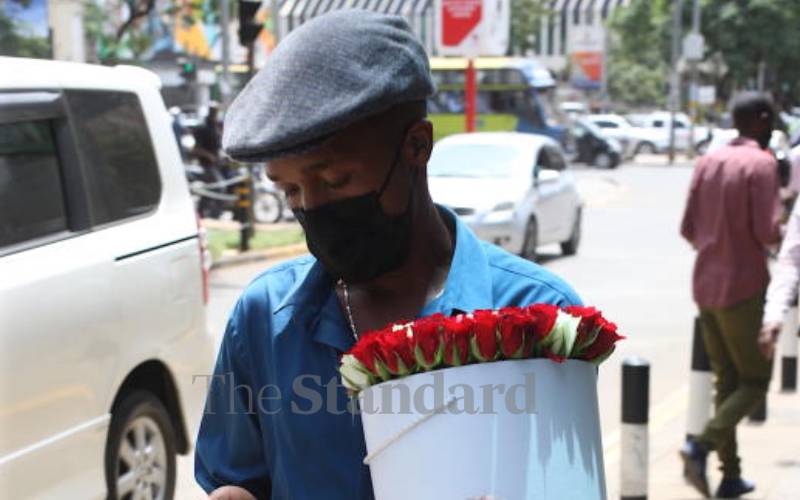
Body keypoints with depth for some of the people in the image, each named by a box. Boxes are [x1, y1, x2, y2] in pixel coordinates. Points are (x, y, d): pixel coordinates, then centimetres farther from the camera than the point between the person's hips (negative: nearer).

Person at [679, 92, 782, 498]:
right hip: (744, 288, -7)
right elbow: (767, 232, -17)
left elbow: (688, 228, 9)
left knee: (726, 380, 13)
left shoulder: (707, 163, 8)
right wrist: (781, 233, 4)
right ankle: (702, 445, -17)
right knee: (755, 380, 3)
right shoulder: (761, 164, -12)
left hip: (705, 286, 7)